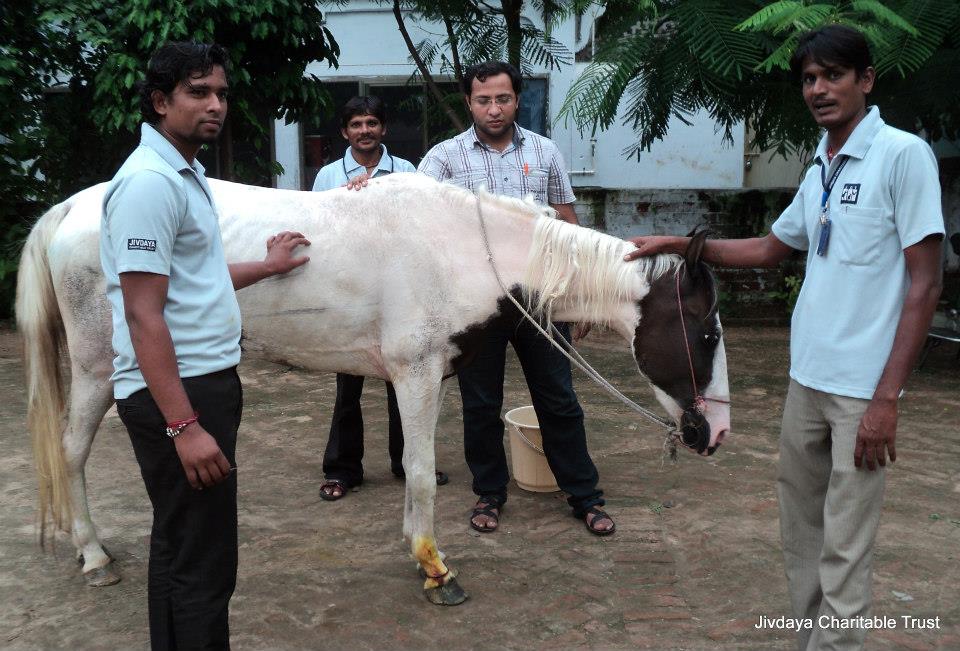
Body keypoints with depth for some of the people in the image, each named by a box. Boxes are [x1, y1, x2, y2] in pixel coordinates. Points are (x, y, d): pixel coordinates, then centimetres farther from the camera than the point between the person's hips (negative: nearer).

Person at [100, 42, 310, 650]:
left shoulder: (186, 172, 13)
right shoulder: (149, 182, -17)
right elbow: (143, 315, -22)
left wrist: (267, 267, 33)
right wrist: (184, 426, -26)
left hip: (206, 382, 10)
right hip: (176, 394, -10)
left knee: (182, 547, 20)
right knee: (201, 564, -1)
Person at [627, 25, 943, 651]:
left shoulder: (903, 155, -9)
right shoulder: (819, 169, 12)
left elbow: (925, 285, -12)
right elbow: (769, 249, 25)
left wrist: (887, 398, -16)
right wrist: (681, 244, 15)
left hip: (861, 388, -7)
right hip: (805, 379, 7)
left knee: (843, 552, -2)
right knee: (800, 532, 14)